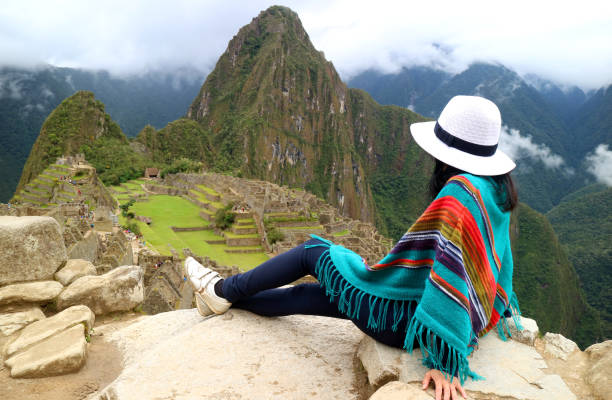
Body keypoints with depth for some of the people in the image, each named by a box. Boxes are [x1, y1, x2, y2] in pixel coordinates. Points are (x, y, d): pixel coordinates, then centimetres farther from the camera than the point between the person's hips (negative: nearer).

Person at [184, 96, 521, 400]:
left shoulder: (460, 190, -25)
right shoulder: (496, 189, 3)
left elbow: (452, 269, -33)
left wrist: (444, 362, -31)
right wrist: (491, 310, 29)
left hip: (403, 318, -8)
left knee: (311, 252, 6)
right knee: (308, 294, 17)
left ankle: (225, 290, 25)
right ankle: (224, 298, 33)